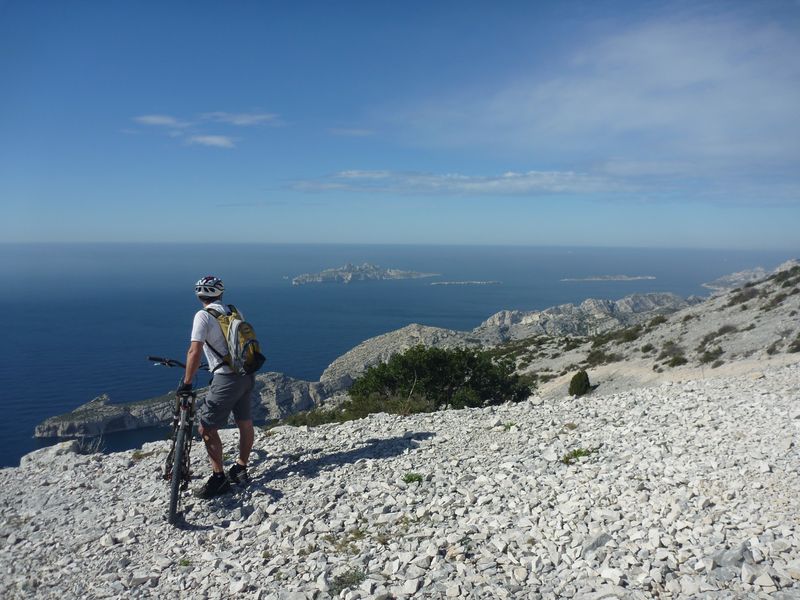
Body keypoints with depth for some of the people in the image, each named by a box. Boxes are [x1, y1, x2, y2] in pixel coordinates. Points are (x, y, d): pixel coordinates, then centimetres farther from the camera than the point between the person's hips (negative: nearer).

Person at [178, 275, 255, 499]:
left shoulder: (203, 315, -10)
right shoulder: (233, 312, 10)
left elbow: (195, 351, -18)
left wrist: (186, 383, -12)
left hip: (227, 379, -8)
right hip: (247, 374, 8)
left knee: (206, 428, 2)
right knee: (245, 422, 17)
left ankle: (219, 478, 3)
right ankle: (241, 469, 31)